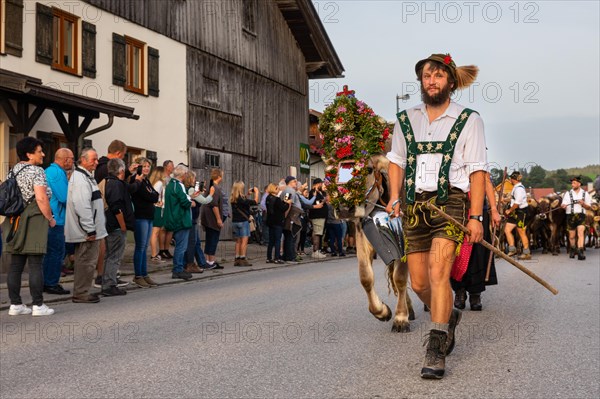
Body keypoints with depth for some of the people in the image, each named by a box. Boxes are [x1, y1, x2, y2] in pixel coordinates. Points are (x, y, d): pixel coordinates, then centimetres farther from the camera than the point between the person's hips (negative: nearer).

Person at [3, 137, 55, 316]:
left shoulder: (13, 171, 14)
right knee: (35, 264, -4)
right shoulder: (36, 171, -10)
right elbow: (41, 198, -18)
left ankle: (15, 304, 11)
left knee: (15, 265, 7)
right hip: (34, 222, -7)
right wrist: (50, 219, -7)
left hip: (15, 221, 7)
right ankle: (38, 305, -2)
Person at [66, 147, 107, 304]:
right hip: (87, 231, -11)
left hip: (87, 230, 11)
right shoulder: (81, 179, -17)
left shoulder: (85, 177, 18)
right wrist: (90, 229, -21)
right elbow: (82, 206, -24)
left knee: (84, 260, 16)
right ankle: (81, 294, 0)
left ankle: (81, 292, 24)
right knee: (87, 261, -6)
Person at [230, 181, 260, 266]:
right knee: (244, 240, -4)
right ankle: (242, 259, -7)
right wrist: (256, 192, -3)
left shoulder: (233, 199, 5)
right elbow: (255, 201, -17)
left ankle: (237, 259, 13)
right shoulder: (241, 199, -18)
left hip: (235, 221, 8)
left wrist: (248, 194, 19)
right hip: (243, 221, -8)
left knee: (238, 241, 13)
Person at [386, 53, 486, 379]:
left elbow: (477, 171, 0)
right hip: (415, 205, 4)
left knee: (438, 270, -22)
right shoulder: (406, 120, 13)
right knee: (419, 283, 7)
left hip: (450, 201, -4)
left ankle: (436, 349, -16)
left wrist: (476, 216, -6)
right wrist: (394, 197, 2)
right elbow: (396, 161, 18)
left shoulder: (468, 120, 3)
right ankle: (447, 316, 38)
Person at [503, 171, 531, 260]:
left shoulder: (519, 188, -19)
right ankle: (512, 249, 11)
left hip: (521, 212, -10)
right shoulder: (516, 187, 12)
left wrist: (509, 210, -13)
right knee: (507, 230, 5)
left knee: (522, 233, -2)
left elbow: (517, 203, -23)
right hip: (515, 213, 10)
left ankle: (527, 253, 8)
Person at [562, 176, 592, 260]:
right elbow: (564, 204, -1)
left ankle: (580, 252, -24)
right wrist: (564, 206, -25)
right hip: (571, 216, 1)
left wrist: (583, 204, -9)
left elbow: (589, 207, 12)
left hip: (581, 215, -1)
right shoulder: (568, 194, 6)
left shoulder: (585, 194, 9)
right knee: (572, 236, 8)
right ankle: (573, 250, 31)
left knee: (581, 233, -17)